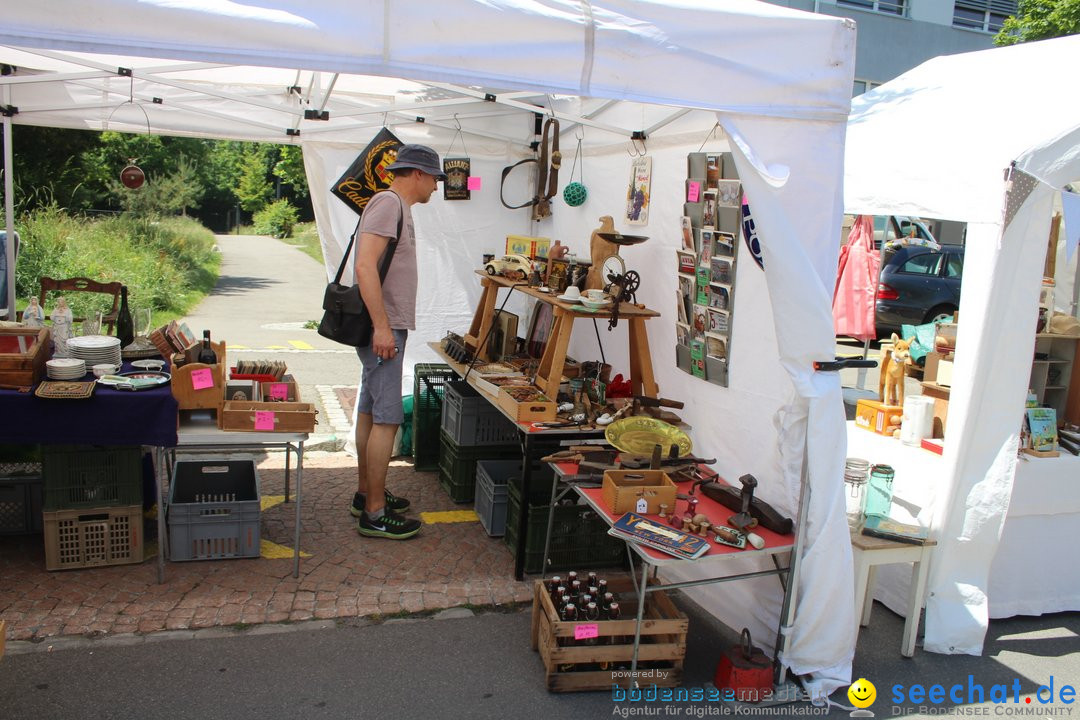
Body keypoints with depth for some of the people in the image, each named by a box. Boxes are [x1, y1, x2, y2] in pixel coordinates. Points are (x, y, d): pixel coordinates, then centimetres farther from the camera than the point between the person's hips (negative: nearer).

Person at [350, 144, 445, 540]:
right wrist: (381, 326, -27)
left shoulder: (397, 206, 17)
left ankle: (366, 494, 27)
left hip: (383, 328, 11)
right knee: (387, 418, -8)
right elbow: (365, 266, -24)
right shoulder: (388, 204, -14)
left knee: (370, 411, 16)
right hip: (384, 329, -11)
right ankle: (374, 514, -1)